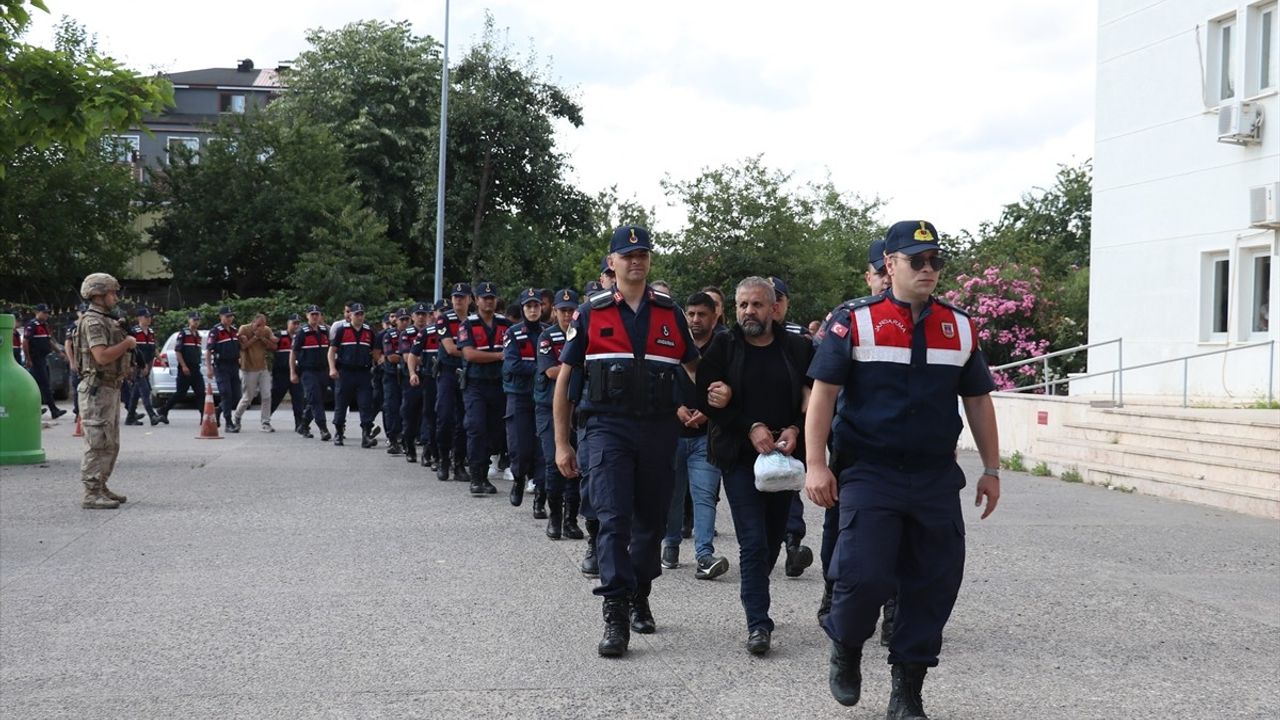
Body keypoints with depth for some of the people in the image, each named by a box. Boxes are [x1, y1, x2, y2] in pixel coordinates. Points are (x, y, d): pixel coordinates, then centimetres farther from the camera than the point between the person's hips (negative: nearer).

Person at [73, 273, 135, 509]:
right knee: (98, 445, -10)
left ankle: (101, 488, 21)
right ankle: (91, 494, -8)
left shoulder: (106, 321, 17)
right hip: (97, 390, -10)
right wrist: (127, 343, -13)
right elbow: (102, 356, -25)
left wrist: (127, 341, 9)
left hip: (111, 390, 10)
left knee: (110, 445, 14)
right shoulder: (92, 322, -14)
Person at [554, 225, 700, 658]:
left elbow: (695, 369, 17)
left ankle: (639, 599, 32)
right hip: (608, 428, -3)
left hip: (659, 430, 3)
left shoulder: (670, 313, 9)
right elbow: (564, 379, 5)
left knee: (651, 521, 12)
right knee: (613, 520, -12)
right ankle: (616, 618, -13)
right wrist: (562, 443, 1)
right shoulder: (591, 314, 3)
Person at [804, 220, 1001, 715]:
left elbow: (978, 401, 15)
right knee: (864, 576, -13)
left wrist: (992, 471, 12)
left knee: (935, 583, 3)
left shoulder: (960, 328, 10)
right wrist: (815, 465, -12)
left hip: (937, 480, 4)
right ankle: (845, 649, 19)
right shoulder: (854, 321, -3)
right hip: (869, 475, -4)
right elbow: (823, 392, -5)